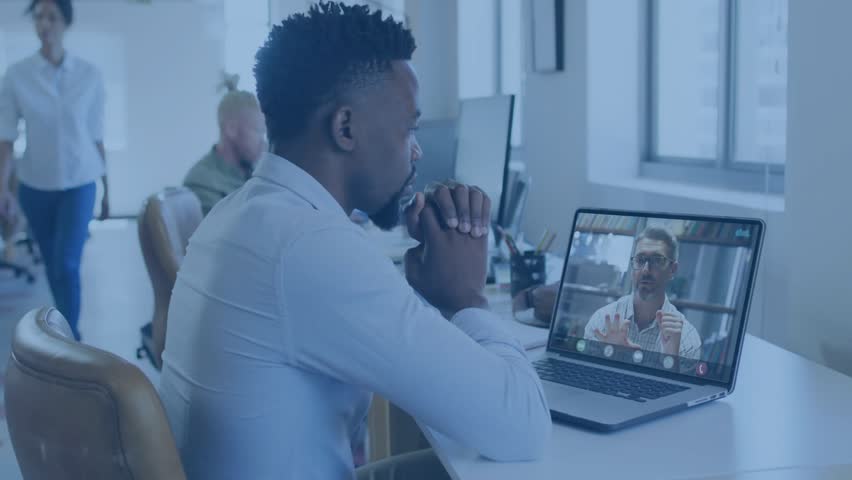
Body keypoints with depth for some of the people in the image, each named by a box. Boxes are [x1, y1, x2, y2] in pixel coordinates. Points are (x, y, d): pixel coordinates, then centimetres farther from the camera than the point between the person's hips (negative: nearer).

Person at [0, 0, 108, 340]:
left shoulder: (89, 75, -5)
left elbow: (96, 135, 1)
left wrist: (106, 188, 5)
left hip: (78, 182, -1)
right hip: (35, 184, 2)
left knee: (67, 264, -11)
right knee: (53, 265, 13)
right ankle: (69, 330, 33)